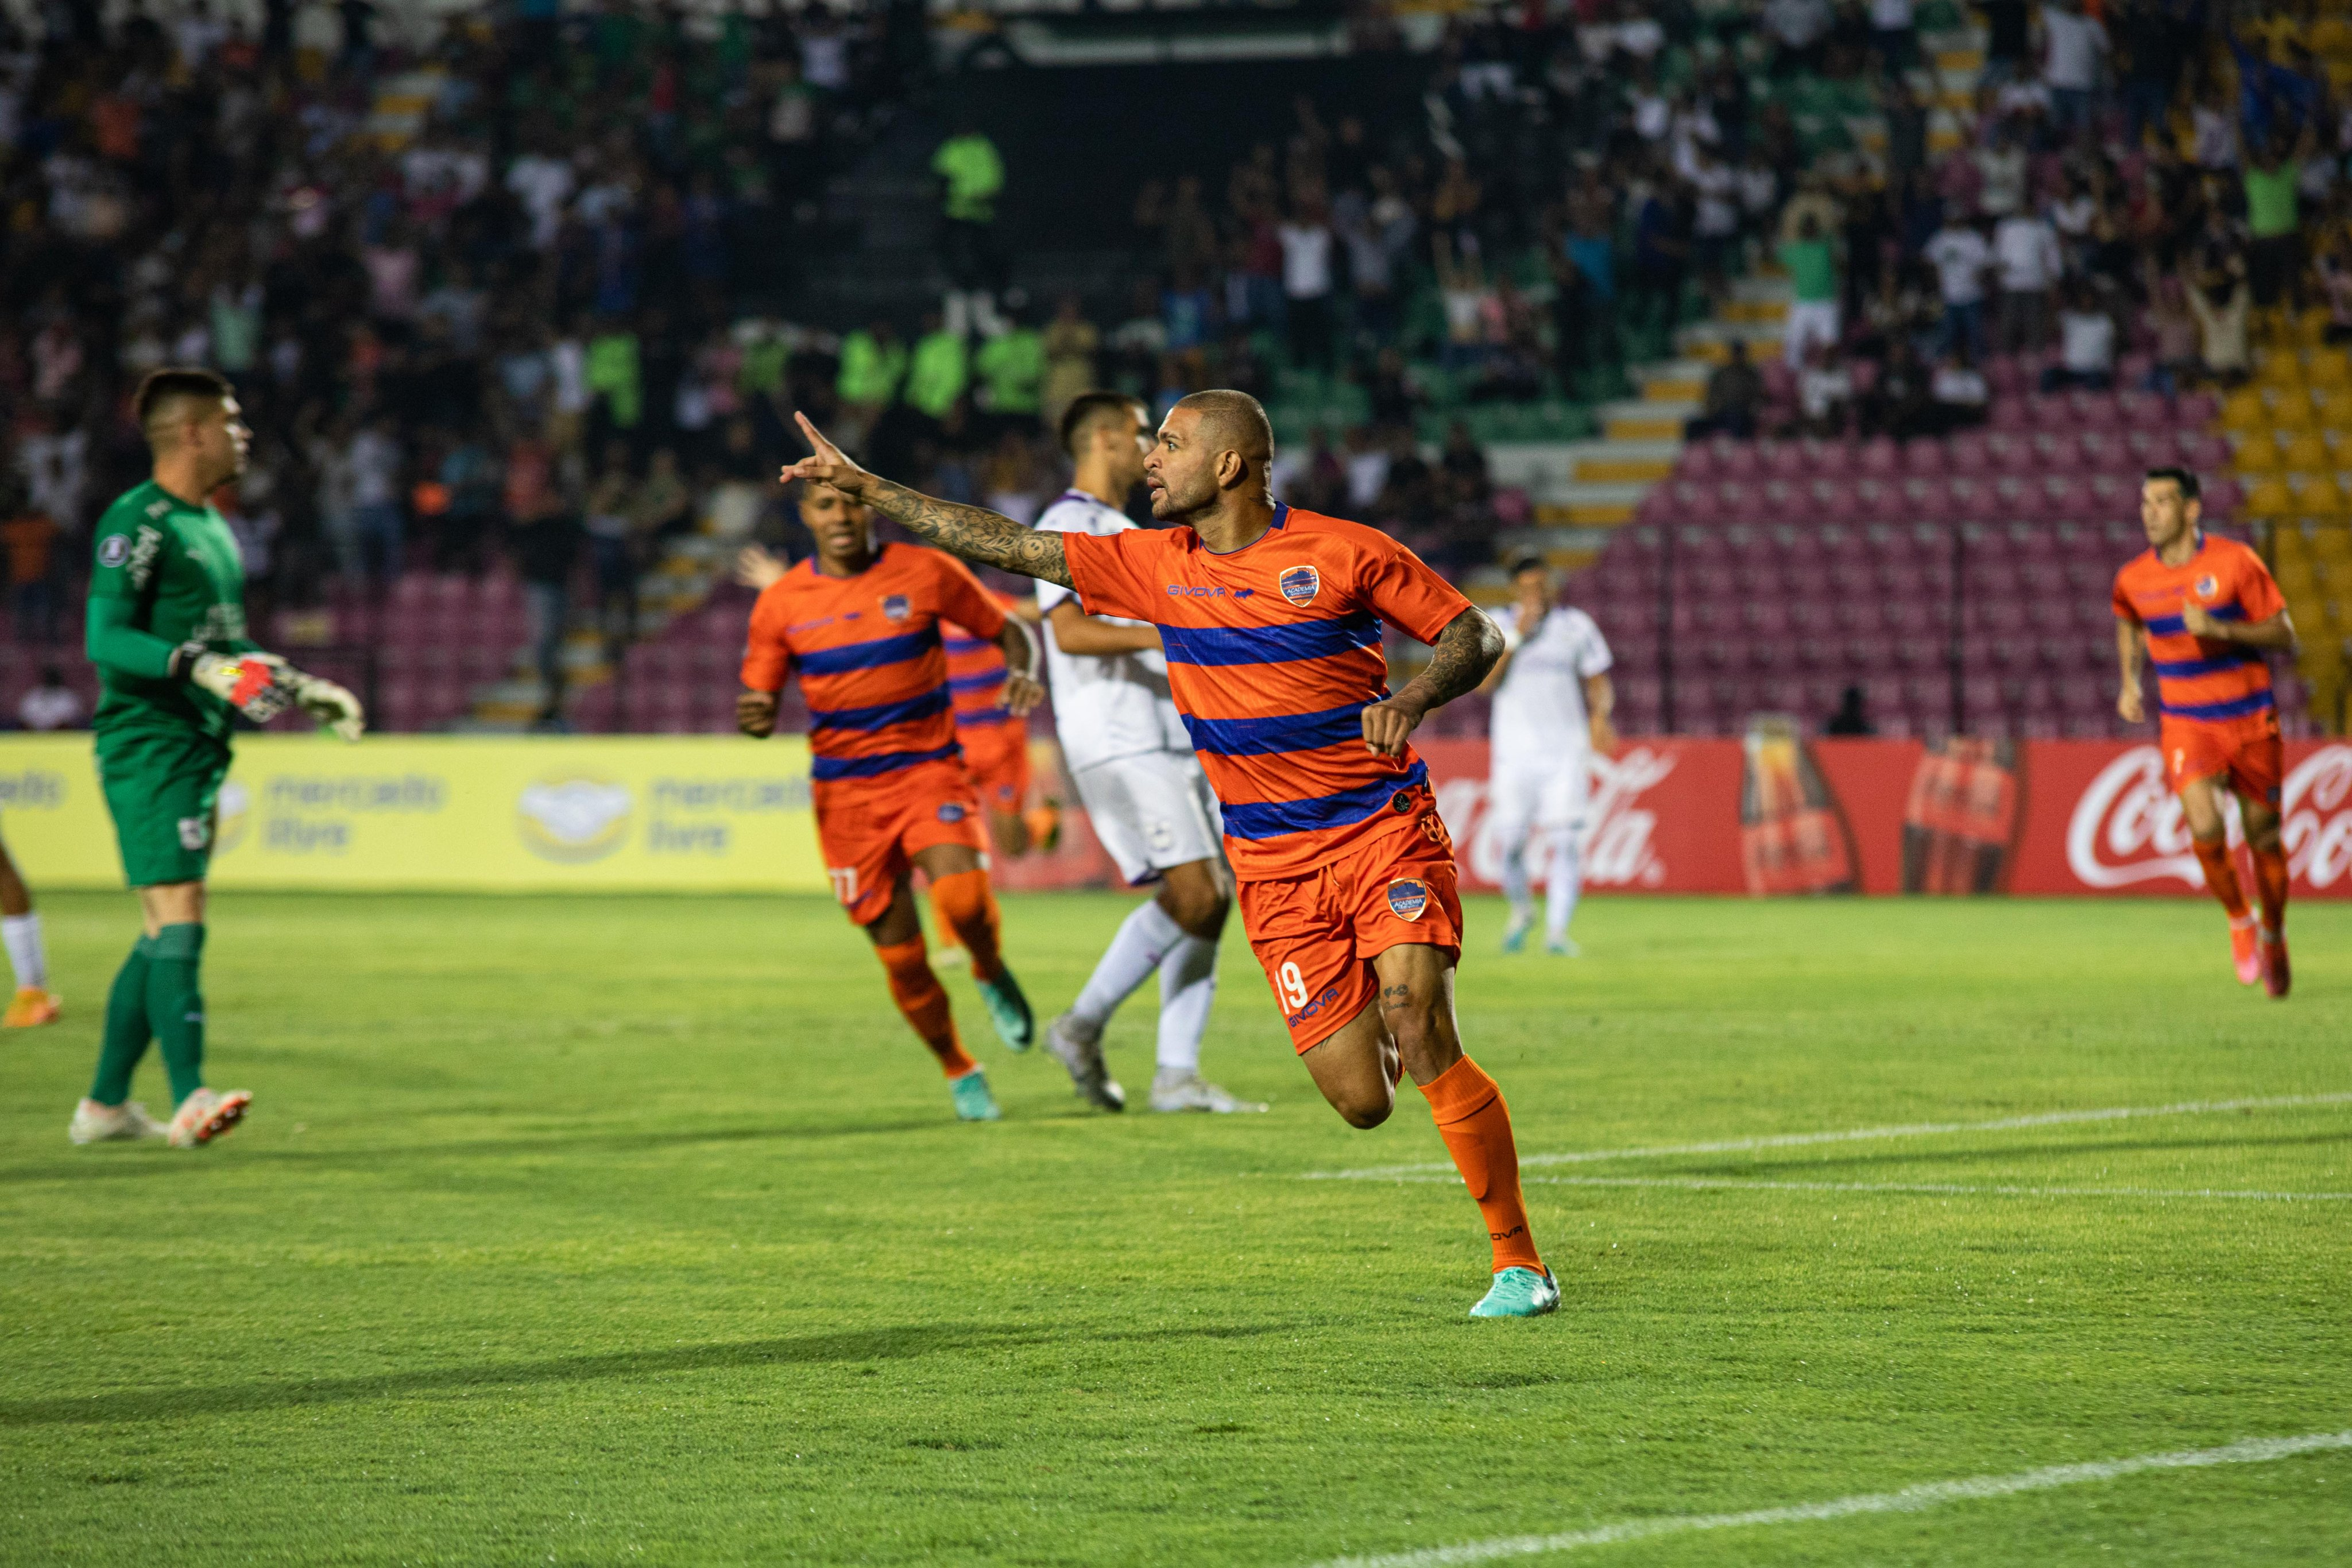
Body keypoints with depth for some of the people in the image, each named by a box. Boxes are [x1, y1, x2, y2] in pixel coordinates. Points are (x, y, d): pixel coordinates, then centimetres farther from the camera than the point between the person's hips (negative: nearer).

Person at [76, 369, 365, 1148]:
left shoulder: (211, 527, 19)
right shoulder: (136, 521, -11)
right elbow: (106, 639, -19)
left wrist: (303, 690, 23)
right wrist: (201, 667, -28)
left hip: (198, 749, 9)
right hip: (147, 746, -9)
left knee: (163, 934, 10)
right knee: (179, 914, -16)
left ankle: (105, 1104, 17)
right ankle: (190, 1099, -22)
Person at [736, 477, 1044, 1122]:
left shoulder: (926, 573, -3)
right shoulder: (781, 603, 0)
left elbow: (1009, 631, 8)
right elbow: (760, 701, 7)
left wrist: (1024, 674, -14)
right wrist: (755, 719, -18)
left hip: (930, 770, -1)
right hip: (845, 792, 1)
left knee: (963, 899, -28)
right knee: (901, 955, 0)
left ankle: (992, 975, 6)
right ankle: (959, 1073, 24)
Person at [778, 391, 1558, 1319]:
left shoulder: (1344, 554, -6)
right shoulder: (1157, 566, 5)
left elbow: (1475, 636, 0)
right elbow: (1009, 547, 8)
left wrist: (1414, 699, -20)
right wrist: (862, 487, 8)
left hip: (1384, 832, -3)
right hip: (1274, 867, 4)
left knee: (1420, 1035, -22)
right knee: (1361, 1101, -7)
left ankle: (1519, 1261, -10)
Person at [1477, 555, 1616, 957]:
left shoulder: (1576, 626, 5)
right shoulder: (1498, 625, 3)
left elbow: (1598, 682, 8)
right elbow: (1484, 682, -9)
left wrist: (1599, 716, -13)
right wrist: (1516, 636, -16)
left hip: (1565, 752, 0)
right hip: (1513, 753, 0)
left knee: (1567, 840, -11)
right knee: (1510, 841, -4)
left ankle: (1557, 931, -9)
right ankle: (1522, 911, 24)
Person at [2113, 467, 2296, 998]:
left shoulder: (2235, 562, -12)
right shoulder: (2133, 579, -2)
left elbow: (2284, 635, -9)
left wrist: (2220, 629, -23)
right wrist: (2131, 683, 10)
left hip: (2251, 720, -1)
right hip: (2185, 723, 1)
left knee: (2263, 835, 6)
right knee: (2204, 825, -20)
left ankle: (2273, 935, 32)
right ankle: (2239, 923, 5)